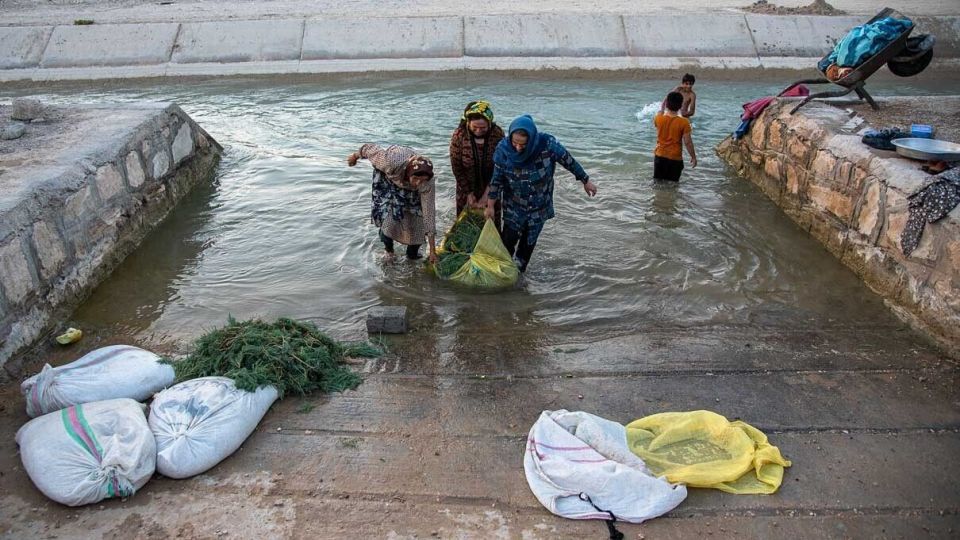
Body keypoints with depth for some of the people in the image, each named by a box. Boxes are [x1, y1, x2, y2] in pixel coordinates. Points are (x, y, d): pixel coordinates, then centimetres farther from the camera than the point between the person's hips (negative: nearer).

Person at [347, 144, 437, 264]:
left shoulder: (427, 183, -37)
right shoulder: (391, 161, -45)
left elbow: (429, 213, -32)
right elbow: (371, 148, -25)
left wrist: (432, 250, -30)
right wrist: (355, 156, -2)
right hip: (387, 176, -1)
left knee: (416, 213, -8)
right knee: (389, 216, -14)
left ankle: (413, 253, 16)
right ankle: (388, 250, 13)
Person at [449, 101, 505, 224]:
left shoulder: (497, 134, -17)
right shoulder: (459, 135, -18)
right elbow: (457, 167, -11)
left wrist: (487, 194, -16)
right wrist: (469, 193, -11)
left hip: (490, 188, 0)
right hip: (467, 188, 0)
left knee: (493, 221, 9)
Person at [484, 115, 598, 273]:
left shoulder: (547, 144, -26)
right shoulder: (503, 149, -21)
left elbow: (569, 162, -9)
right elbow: (497, 180, -8)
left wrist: (586, 181, 3)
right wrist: (490, 206, -1)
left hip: (539, 207, 0)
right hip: (513, 206, 0)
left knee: (528, 243, 11)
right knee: (508, 241, -4)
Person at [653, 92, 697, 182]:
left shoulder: (658, 119, -8)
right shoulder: (683, 122, -15)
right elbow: (688, 142, -12)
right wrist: (693, 157, 0)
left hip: (660, 156, 3)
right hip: (675, 158, -3)